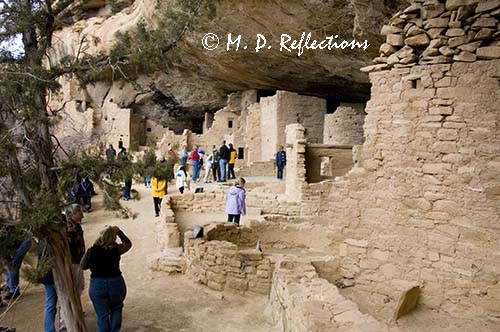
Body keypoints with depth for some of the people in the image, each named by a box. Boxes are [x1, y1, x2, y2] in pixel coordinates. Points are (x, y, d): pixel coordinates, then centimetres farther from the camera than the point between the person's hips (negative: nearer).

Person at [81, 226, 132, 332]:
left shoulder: (91, 251, -11)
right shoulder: (116, 250, -11)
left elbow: (83, 266, 3)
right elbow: (128, 243, 9)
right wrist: (119, 231, 12)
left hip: (97, 285, 0)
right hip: (116, 283, 0)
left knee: (102, 315, 13)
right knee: (116, 309, 22)